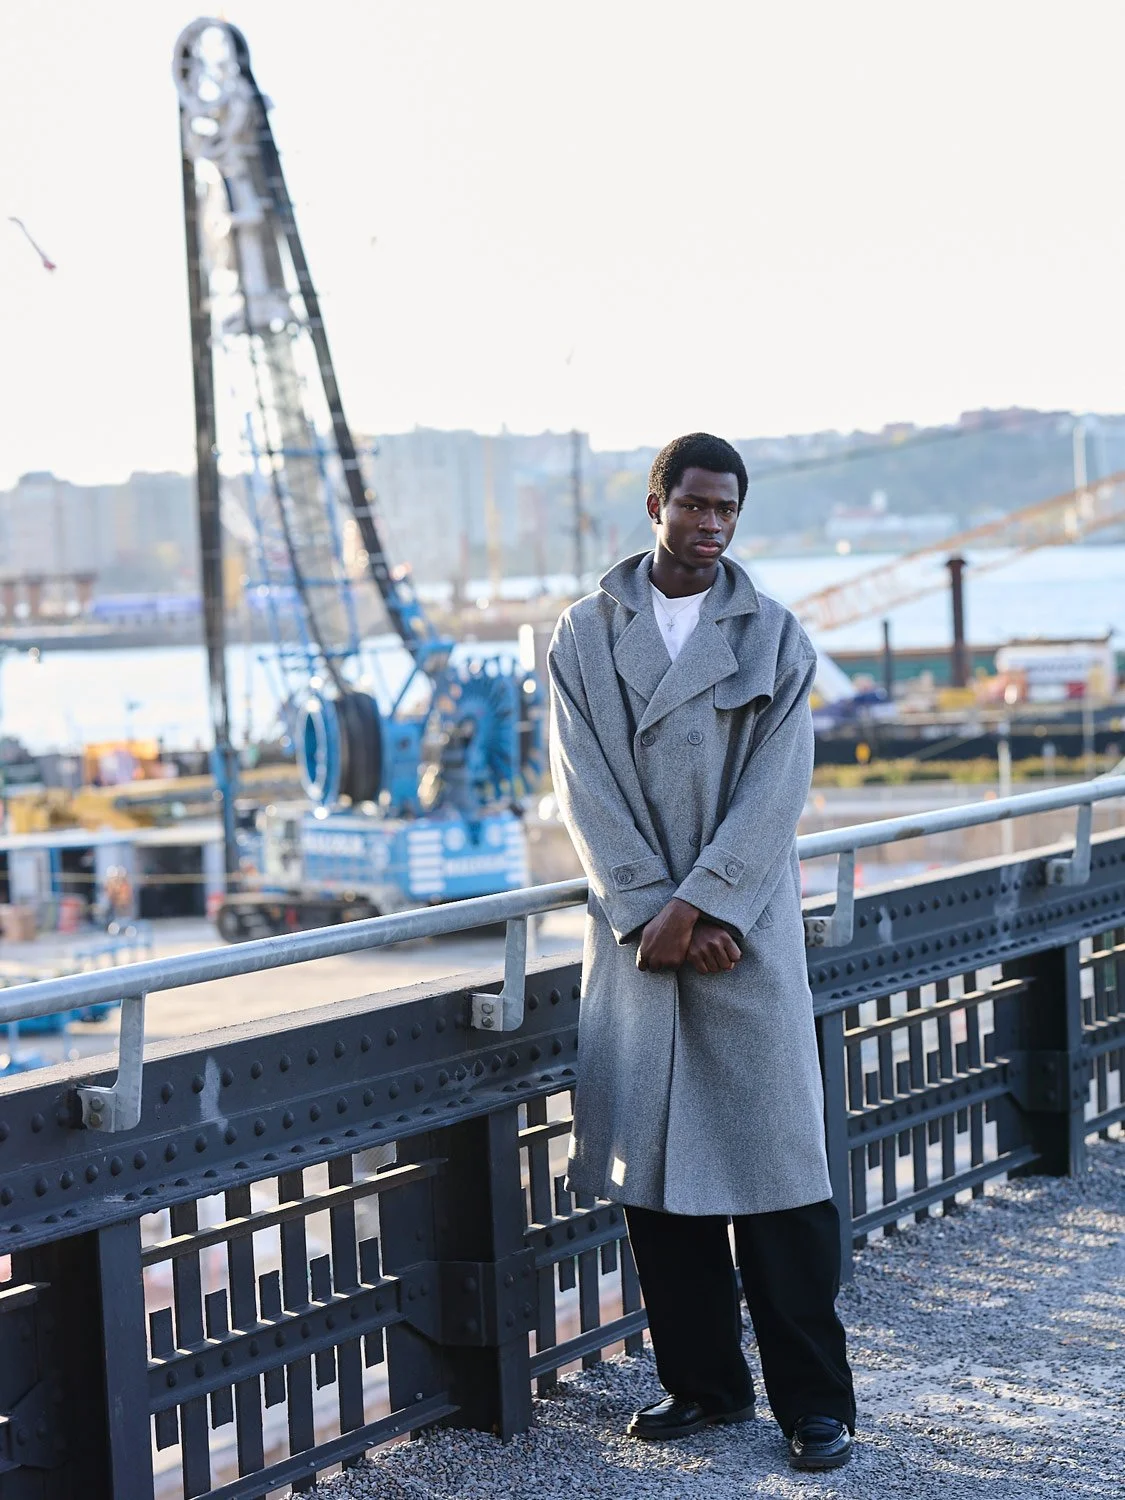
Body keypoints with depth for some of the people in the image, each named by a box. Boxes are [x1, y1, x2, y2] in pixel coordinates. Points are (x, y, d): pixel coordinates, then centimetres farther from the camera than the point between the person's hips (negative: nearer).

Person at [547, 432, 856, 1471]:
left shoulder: (775, 636, 5)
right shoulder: (584, 636, 6)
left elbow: (776, 789, -3)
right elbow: (587, 791, -1)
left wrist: (695, 907, -13)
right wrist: (654, 915, -10)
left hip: (748, 929, -1)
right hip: (635, 930, 1)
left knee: (774, 1154, -3)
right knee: (652, 1159, 5)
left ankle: (815, 1399, 4)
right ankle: (703, 1381, 18)